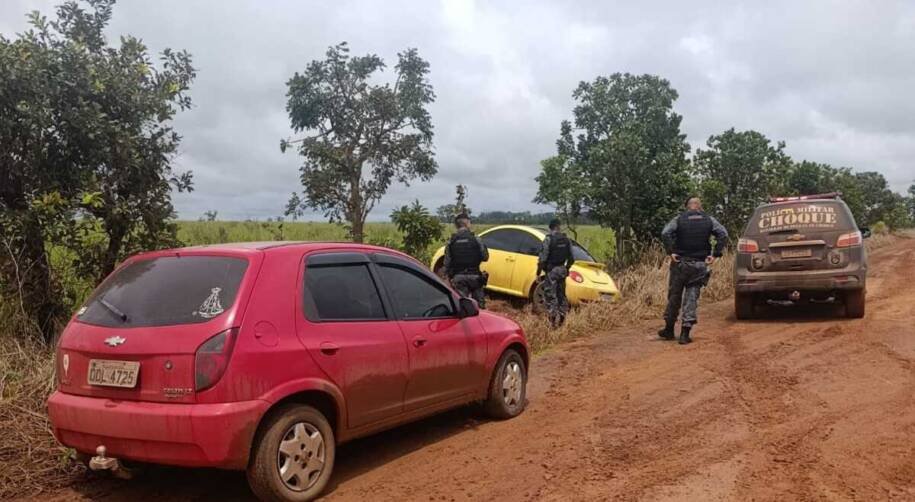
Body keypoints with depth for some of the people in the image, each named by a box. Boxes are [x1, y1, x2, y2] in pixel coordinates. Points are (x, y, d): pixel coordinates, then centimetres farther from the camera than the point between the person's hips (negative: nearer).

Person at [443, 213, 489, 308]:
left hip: (458, 277, 1)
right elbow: (485, 257, -3)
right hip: (474, 275, -1)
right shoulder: (476, 239, -7)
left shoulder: (451, 242, -1)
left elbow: (447, 262, 0)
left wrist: (449, 276, 9)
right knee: (479, 304, 9)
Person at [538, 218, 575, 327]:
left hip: (551, 271, -6)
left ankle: (553, 320, -7)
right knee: (561, 295, 15)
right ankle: (562, 319, 19)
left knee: (550, 295, -3)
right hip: (562, 271, 6)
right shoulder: (566, 240, 5)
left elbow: (543, 258, -14)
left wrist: (538, 272, -7)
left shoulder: (548, 239, -11)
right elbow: (571, 258, 9)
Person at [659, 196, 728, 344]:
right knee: (692, 298, 4)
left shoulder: (679, 219, 0)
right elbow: (723, 235, -6)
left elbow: (665, 233, -15)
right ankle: (685, 333, 0)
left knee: (674, 296, 10)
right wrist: (715, 254, -6)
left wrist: (671, 252, -11)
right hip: (699, 264, 1)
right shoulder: (709, 220, 5)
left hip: (680, 262, -1)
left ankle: (669, 329, 20)